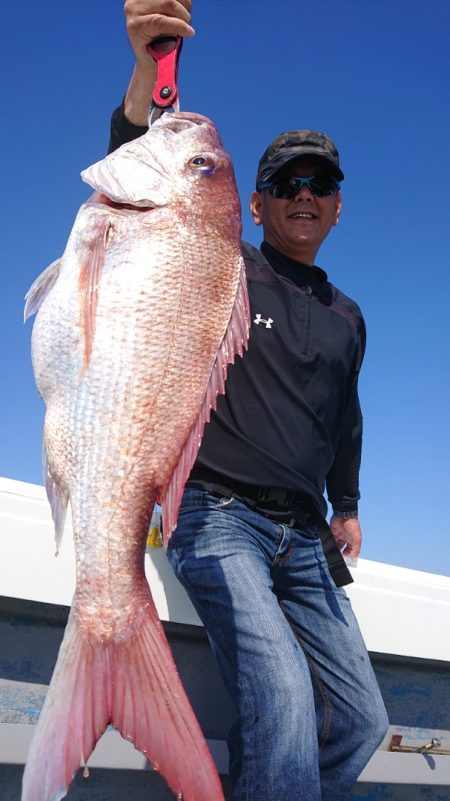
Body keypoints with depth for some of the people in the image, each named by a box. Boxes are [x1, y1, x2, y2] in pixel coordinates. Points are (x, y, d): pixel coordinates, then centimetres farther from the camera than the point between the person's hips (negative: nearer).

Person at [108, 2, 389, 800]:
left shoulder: (347, 317, 18)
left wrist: (347, 505, 21)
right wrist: (147, 66, -27)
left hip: (302, 536, 6)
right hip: (216, 515, -6)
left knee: (360, 719, 7)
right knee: (284, 701, -25)